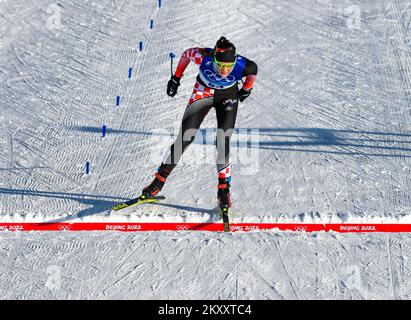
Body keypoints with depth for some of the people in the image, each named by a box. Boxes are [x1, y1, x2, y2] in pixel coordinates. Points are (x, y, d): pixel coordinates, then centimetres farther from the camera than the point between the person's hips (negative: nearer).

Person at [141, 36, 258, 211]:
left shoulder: (242, 66, -34)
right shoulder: (204, 57, -35)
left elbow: (253, 69, -8)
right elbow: (187, 54, -11)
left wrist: (247, 88, 9)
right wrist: (176, 78, 0)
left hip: (228, 97, 0)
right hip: (203, 92, 0)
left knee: (223, 142, -12)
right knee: (185, 137, -5)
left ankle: (223, 189, 3)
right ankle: (159, 180, 6)